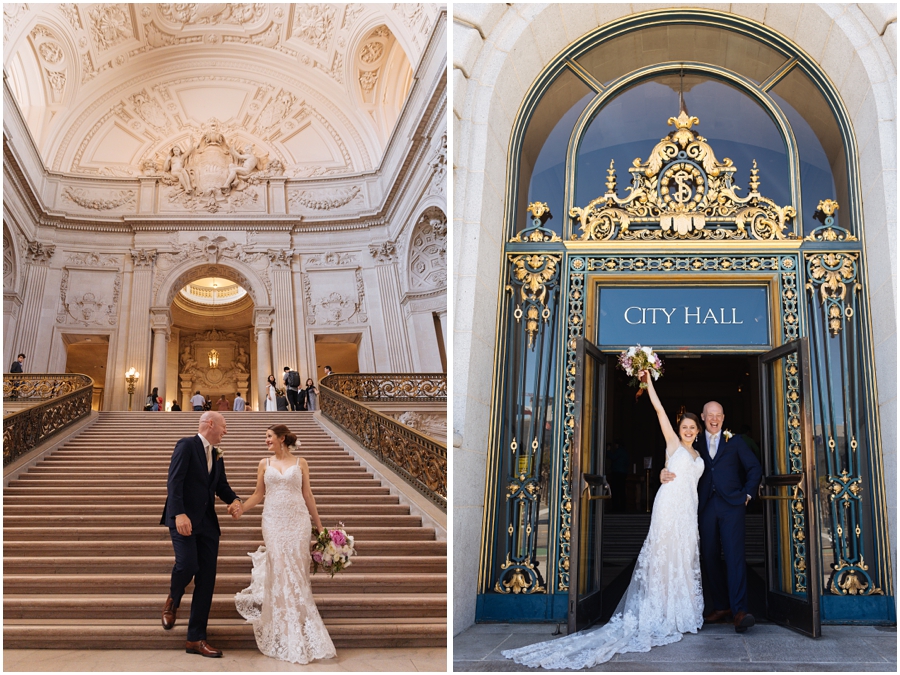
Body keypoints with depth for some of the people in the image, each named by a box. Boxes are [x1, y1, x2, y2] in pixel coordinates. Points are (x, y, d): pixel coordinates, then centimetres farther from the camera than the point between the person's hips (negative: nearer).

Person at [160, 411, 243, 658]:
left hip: (207, 522, 7)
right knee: (187, 564, -23)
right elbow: (174, 480, -15)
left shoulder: (217, 456, 17)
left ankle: (196, 639, 9)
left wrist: (234, 500, -4)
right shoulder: (186, 445, -6)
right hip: (183, 519, -7)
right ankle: (173, 601, 13)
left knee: (206, 580, 2)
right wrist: (179, 514, -26)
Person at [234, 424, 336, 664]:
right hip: (273, 521, 1)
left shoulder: (300, 463, 5)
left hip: (298, 521, -1)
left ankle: (300, 631, 9)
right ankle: (285, 634, 8)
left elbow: (308, 495, 8)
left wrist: (319, 525, 8)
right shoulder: (264, 464, 9)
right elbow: (258, 495, 11)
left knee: (296, 572, -3)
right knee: (278, 571, -2)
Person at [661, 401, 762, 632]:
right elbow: (681, 469, 5)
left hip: (731, 506, -2)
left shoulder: (734, 441, 11)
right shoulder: (695, 443, 13)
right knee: (709, 557, 4)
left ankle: (739, 611, -18)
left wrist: (747, 494, 3)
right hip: (706, 507, 3)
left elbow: (755, 468, 11)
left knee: (734, 555, -13)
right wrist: (665, 474, -16)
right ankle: (721, 607, 15)